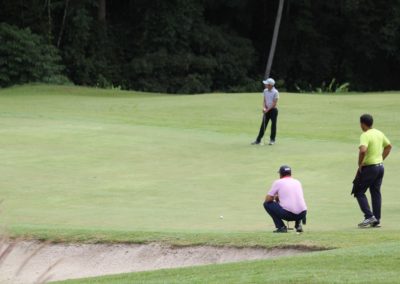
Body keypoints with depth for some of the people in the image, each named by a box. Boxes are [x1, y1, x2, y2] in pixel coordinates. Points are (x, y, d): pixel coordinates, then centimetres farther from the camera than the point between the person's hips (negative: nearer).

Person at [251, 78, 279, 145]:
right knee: (263, 125, 4)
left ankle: (272, 140, 11)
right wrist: (264, 108, -9)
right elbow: (264, 100, 8)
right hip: (267, 110, 5)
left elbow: (274, 103, -15)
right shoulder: (265, 91, 6)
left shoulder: (275, 92, -13)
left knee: (273, 125, 1)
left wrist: (268, 109, -16)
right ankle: (258, 140, 4)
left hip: (273, 110, -5)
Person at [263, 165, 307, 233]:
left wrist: (275, 198, 27)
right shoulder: (297, 182, 19)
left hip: (287, 214, -5)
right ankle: (298, 224, 15)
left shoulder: (278, 182, 5)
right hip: (302, 214, 5)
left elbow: (268, 199, 3)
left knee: (267, 204, 14)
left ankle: (281, 227, 6)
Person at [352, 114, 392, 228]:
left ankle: (369, 216, -7)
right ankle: (377, 220, 13)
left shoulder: (365, 136, -18)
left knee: (359, 192, 3)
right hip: (380, 166, 8)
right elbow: (388, 146, 21)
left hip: (369, 168, -8)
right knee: (376, 193, 13)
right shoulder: (379, 133, 8)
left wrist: (360, 164, -20)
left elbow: (363, 150, -34)